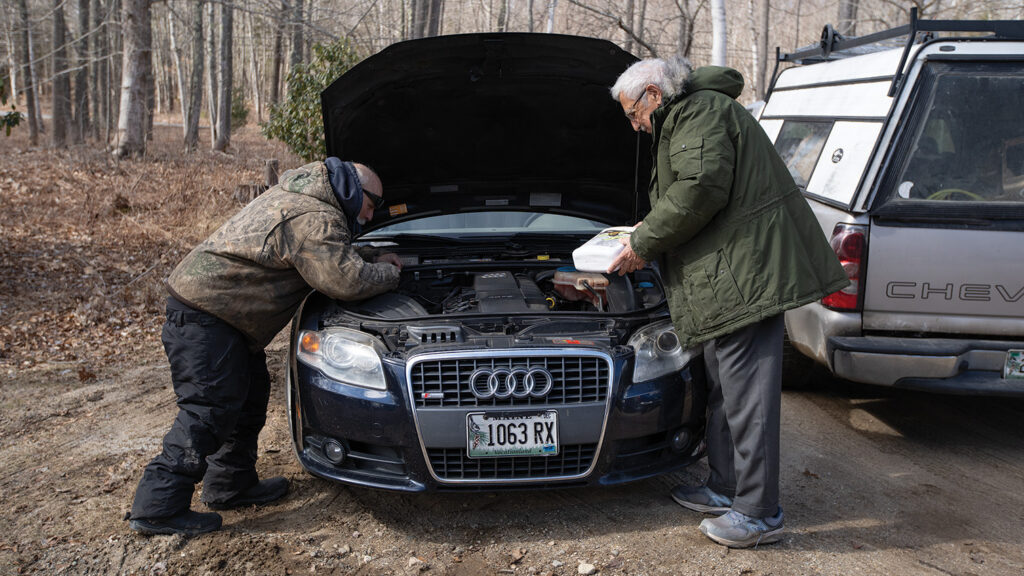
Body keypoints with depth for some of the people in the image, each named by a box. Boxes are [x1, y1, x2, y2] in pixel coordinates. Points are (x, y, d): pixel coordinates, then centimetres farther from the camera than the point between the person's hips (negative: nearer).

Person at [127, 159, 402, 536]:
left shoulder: (300, 197, 15)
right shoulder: (314, 219, -20)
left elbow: (332, 254, 31)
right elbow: (347, 281, -25)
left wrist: (372, 259, 21)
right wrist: (389, 275, -6)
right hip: (204, 311, -11)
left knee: (249, 393, 16)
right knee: (209, 409, -10)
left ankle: (231, 485, 28)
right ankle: (158, 509, -5)